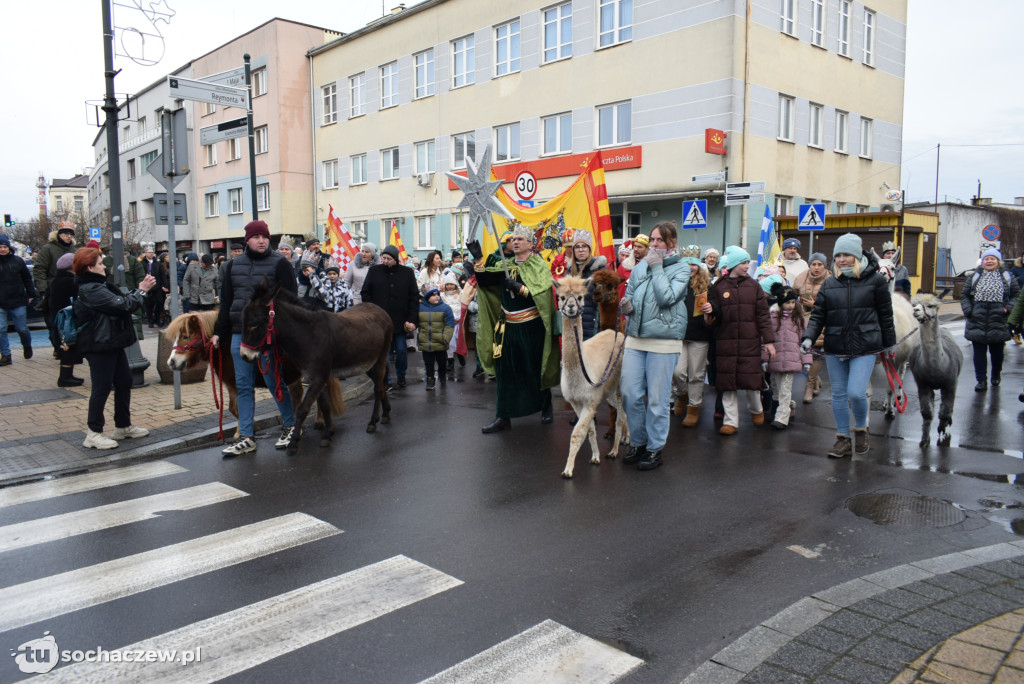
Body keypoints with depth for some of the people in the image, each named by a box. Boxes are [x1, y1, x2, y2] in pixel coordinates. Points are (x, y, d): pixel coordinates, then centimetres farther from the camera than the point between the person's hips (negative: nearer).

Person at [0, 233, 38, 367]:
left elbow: (27, 278, 9)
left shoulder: (17, 261, 1)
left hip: (17, 302, 0)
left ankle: (27, 346, 36)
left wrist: (31, 294, 6)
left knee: (22, 329, 7)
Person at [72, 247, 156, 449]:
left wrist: (140, 289, 4)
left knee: (124, 382, 15)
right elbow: (123, 305, -22)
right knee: (102, 387, -3)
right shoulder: (91, 290, -18)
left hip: (111, 344, 10)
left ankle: (123, 426, 26)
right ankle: (94, 434, 7)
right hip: (99, 346, -10)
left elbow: (121, 302, 13)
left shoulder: (98, 286, 15)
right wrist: (141, 291, -11)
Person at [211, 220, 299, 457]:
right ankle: (246, 438, 14)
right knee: (243, 386, 7)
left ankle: (290, 426, 22)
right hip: (239, 333, 5)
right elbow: (226, 301, 16)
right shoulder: (233, 265, 13)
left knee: (275, 382, 3)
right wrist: (219, 332, 12)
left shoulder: (280, 264, -3)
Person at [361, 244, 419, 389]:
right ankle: (386, 380, 14)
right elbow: (365, 294, 6)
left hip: (400, 321, 0)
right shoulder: (374, 271, 2)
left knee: (401, 350, 8)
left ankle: (401, 375, 31)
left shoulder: (407, 273, 1)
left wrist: (412, 319, -5)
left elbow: (414, 297, 2)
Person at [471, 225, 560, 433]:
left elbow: (541, 293, -17)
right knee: (505, 369, 3)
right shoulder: (504, 265, 10)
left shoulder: (539, 265, -4)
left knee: (536, 368, 8)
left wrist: (518, 287, -26)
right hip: (508, 326, 4)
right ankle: (503, 416, 9)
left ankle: (546, 407, 30)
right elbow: (483, 281, 2)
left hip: (532, 326, -4)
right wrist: (478, 258, -9)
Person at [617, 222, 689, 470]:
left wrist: (657, 268, -10)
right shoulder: (640, 267, 13)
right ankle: (637, 443, 21)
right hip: (635, 337, 5)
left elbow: (667, 298, -15)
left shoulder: (681, 268, 0)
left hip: (664, 339, -4)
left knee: (657, 397, 1)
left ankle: (655, 449, 15)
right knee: (629, 392, 3)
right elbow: (629, 296, 19)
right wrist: (627, 305, -4)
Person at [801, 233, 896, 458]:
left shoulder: (875, 280, -1)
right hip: (835, 348, 4)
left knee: (856, 393, -13)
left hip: (864, 348, -3)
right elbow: (818, 315, 6)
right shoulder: (829, 284, 7)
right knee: (839, 395, 9)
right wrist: (808, 338, -10)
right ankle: (843, 439, 22)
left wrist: (889, 342, 12)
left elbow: (885, 314, 7)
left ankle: (861, 430, 15)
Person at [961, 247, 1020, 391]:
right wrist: (968, 310, -6)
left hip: (999, 321, 0)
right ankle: (981, 381, 6)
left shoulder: (1007, 277, 6)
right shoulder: (974, 277, 7)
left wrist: (1008, 308, -7)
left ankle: (996, 376, 34)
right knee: (979, 352, 0)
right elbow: (964, 296, 8)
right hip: (977, 321, 0)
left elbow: (1017, 295, 9)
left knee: (997, 351, 12)